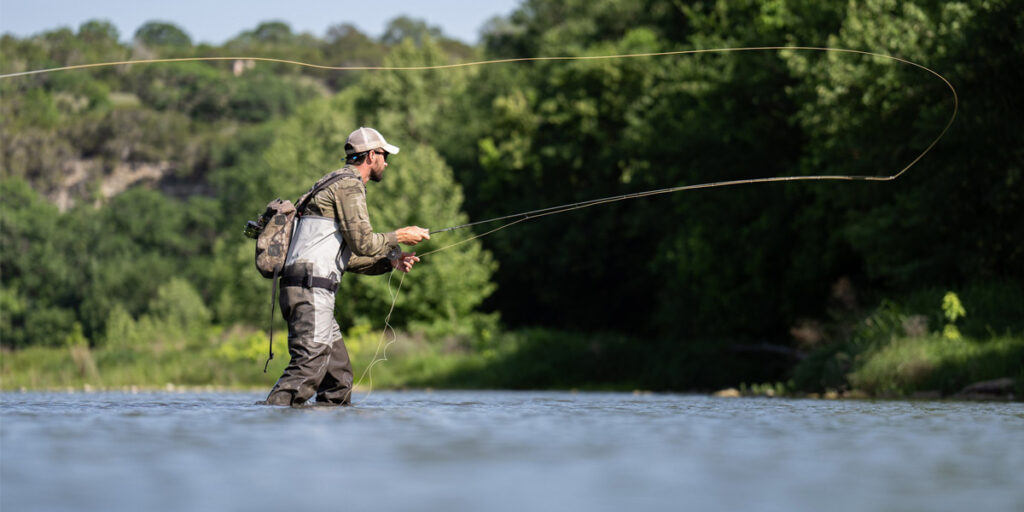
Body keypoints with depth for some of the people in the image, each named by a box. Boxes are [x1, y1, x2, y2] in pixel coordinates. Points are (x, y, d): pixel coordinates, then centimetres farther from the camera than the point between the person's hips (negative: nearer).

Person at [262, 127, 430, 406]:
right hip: (311, 289, -10)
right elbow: (363, 242, -12)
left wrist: (390, 262, 19)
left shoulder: (342, 183, 27)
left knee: (339, 374, 9)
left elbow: (347, 256, 28)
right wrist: (401, 236, 3)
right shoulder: (349, 184, -4)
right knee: (309, 365, -19)